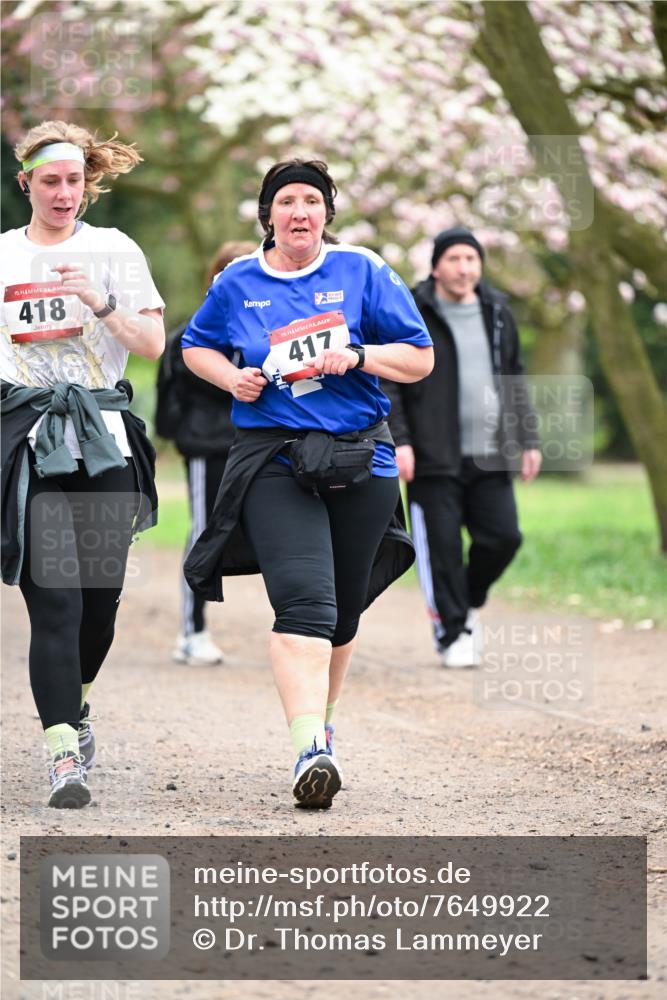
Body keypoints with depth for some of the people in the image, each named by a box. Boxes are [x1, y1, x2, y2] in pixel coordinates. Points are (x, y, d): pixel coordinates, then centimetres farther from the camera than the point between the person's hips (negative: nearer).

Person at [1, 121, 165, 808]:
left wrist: (101, 302, -13)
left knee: (101, 590, 4)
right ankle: (63, 753, -16)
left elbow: (152, 344, 1)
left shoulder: (112, 251, 7)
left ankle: (74, 704, 33)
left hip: (105, 438, 1)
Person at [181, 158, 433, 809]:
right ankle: (310, 752, -31)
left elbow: (420, 358, 6)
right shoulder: (237, 282, 7)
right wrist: (232, 376, 1)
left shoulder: (361, 270, 5)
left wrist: (358, 356, -11)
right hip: (273, 460, -2)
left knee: (342, 613, 12)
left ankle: (321, 722, 37)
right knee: (304, 600, -21)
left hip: (359, 461, 2)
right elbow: (195, 347, 23)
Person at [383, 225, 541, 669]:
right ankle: (452, 632, 6)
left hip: (489, 457, 4)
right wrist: (397, 440, -14)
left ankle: (470, 603, 25)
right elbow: (386, 383, -4)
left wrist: (528, 439, 14)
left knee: (502, 537, -1)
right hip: (434, 461, -4)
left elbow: (516, 382, 20)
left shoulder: (498, 314, 14)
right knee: (442, 547, -6)